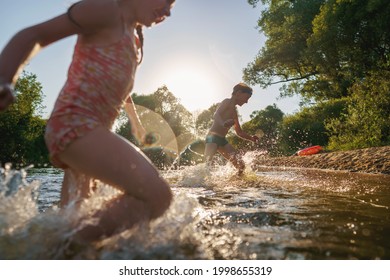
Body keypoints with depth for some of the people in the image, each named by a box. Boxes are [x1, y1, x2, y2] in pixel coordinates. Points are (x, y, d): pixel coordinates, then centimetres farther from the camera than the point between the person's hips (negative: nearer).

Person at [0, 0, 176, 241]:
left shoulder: (136, 36, 25)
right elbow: (32, 35, -7)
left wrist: (136, 121, 49)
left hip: (89, 131, 10)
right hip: (74, 125, -10)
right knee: (158, 195, -23)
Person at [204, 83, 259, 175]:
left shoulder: (234, 112, 22)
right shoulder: (227, 102, -2)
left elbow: (239, 132, 27)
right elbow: (216, 115, -21)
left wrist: (251, 138, 8)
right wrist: (223, 124, -43)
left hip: (222, 140, 9)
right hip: (213, 137, -9)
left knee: (241, 165, 3)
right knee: (208, 163, -27)